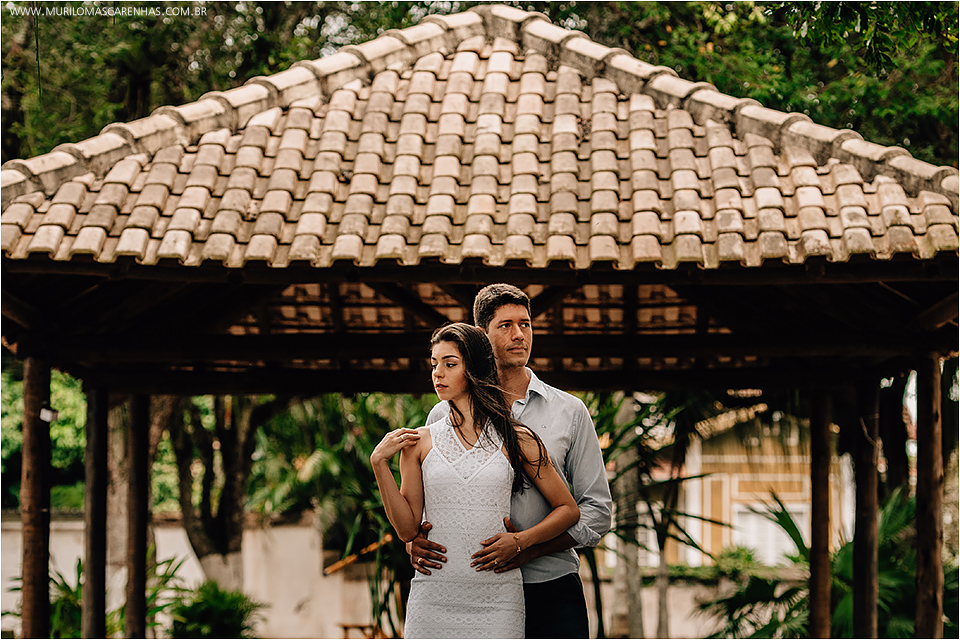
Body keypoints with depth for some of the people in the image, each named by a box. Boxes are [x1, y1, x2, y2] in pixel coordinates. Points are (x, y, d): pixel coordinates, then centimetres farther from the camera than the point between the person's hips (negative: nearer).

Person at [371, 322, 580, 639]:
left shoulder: (517, 440, 4)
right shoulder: (420, 442, 7)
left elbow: (568, 509, 10)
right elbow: (407, 528, 5)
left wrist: (520, 541, -5)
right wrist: (379, 463, -3)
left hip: (496, 602, -1)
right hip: (433, 598, 1)